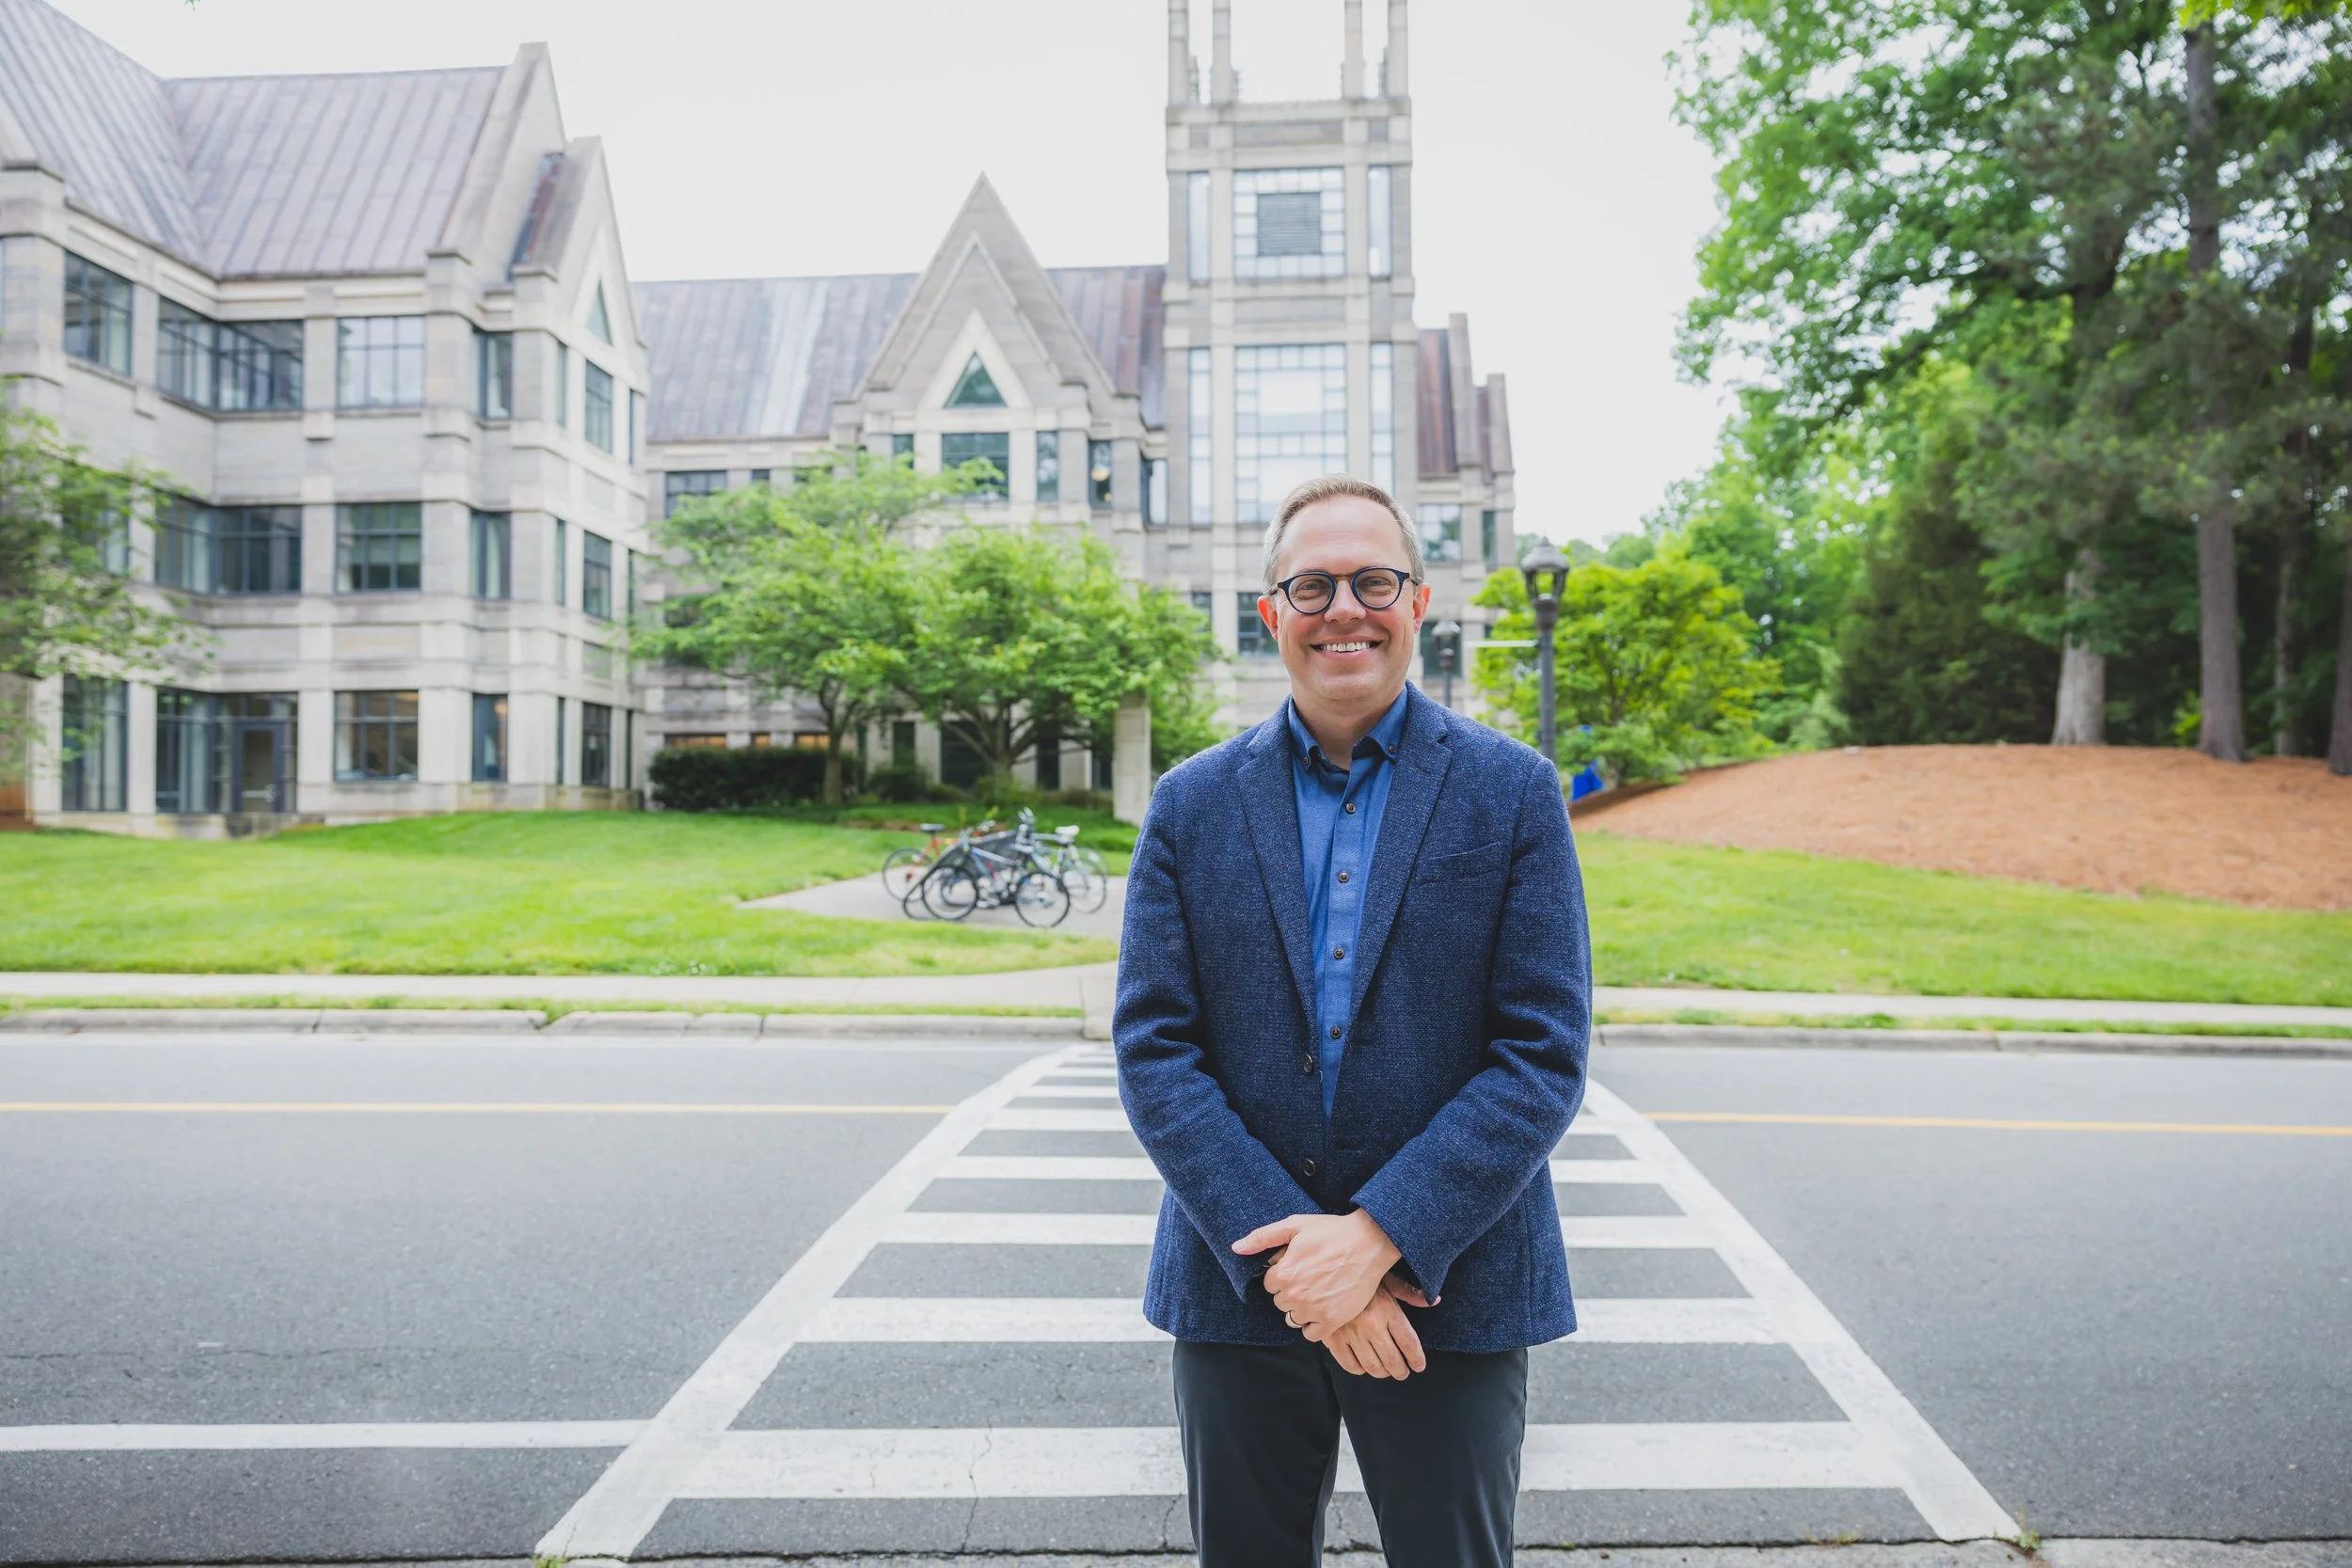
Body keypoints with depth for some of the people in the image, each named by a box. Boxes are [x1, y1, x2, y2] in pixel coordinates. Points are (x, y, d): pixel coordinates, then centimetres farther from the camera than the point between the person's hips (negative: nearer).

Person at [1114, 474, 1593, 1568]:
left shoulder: (1513, 793, -3)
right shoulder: (1191, 805, 1)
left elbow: (1544, 1055, -8)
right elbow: (1152, 1050, -4)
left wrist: (1379, 1234, -16)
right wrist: (1285, 1248, -14)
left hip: (1453, 1290, -1)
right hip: (1238, 1289, 2)